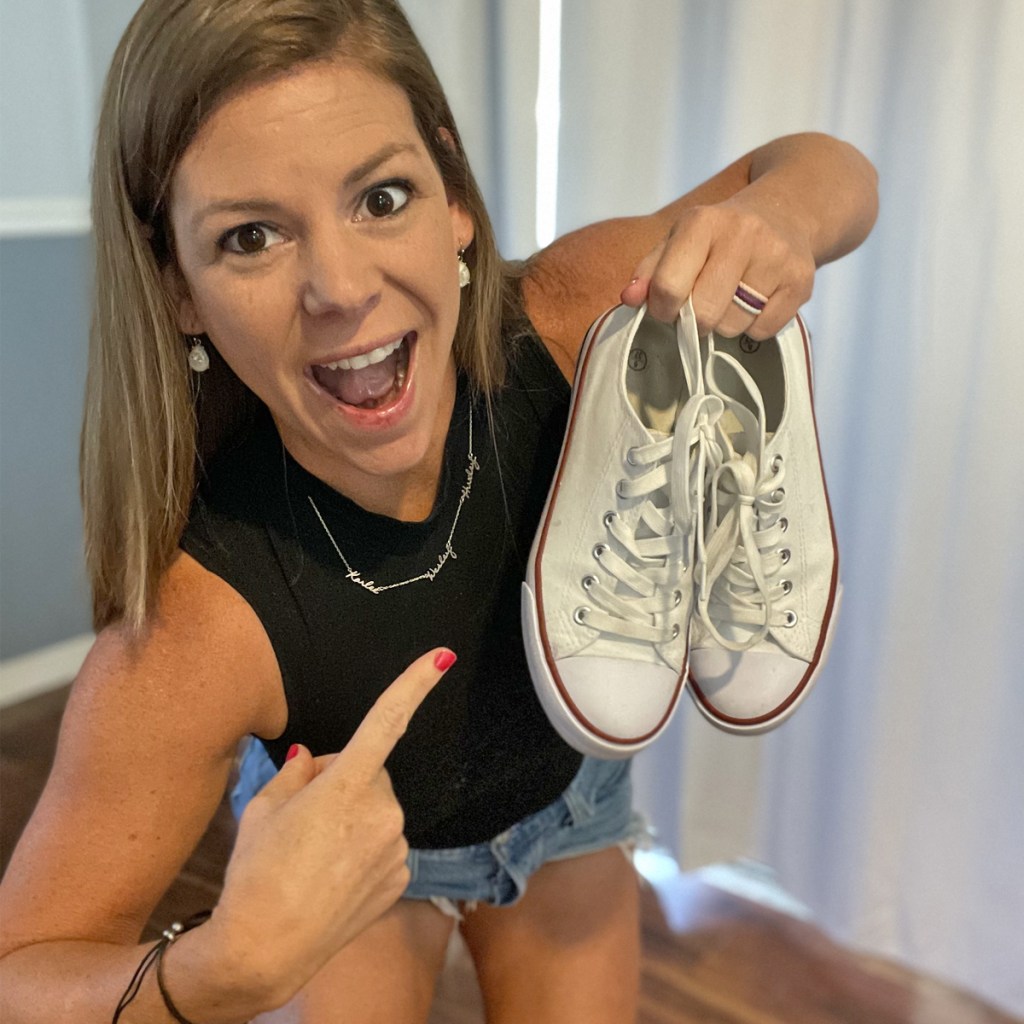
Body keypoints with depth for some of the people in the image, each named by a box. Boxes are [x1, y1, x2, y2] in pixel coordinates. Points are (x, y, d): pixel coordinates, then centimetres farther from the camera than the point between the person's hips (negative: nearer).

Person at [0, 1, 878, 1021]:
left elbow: (827, 168, -15)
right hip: (341, 847, -2)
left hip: (566, 798, 3)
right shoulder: (196, 627, -39)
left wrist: (780, 213, -39)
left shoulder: (555, 324, -31)